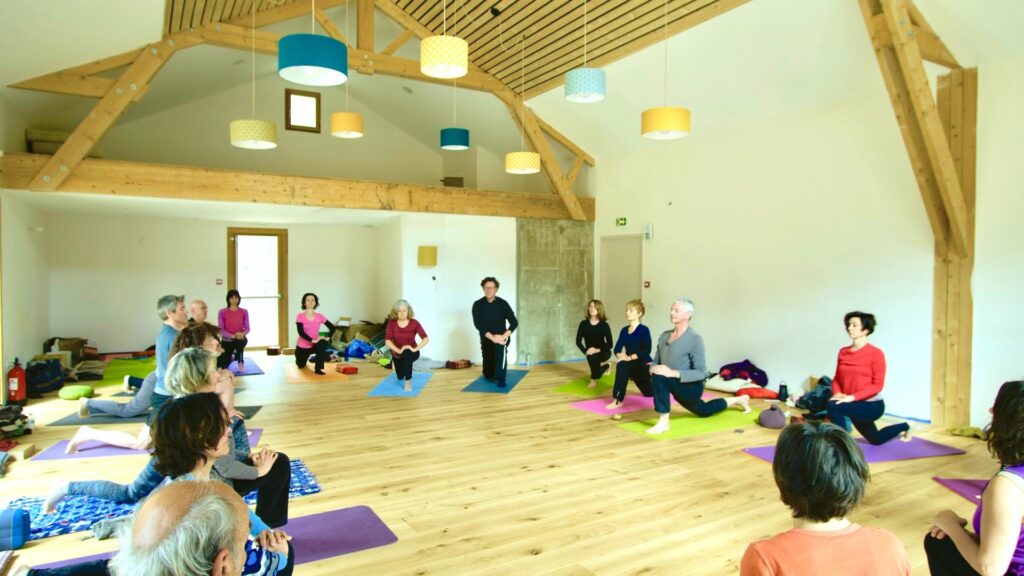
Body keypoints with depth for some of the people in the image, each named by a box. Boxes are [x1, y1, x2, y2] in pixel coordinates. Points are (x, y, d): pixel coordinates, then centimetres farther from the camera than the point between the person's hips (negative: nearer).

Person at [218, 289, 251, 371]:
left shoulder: (244, 312, -1)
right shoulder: (222, 312, -6)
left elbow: (247, 328, -2)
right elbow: (221, 330, -10)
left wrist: (242, 333, -25)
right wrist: (232, 336, -27)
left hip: (240, 338, 0)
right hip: (227, 340, 0)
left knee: (242, 340, -40)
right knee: (221, 366, -5)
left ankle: (241, 362, -13)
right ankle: (232, 356, 34)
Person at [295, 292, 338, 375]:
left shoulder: (319, 316, -6)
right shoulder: (300, 316, -13)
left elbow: (332, 328, -4)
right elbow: (301, 332, -22)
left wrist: (327, 337, -21)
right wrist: (312, 340, -33)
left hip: (314, 345, 0)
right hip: (302, 346, 0)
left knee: (323, 343, -35)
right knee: (301, 366, 15)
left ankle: (318, 368, -23)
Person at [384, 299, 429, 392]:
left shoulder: (414, 323, -19)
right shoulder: (392, 323, -16)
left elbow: (426, 339, -25)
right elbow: (387, 341, -24)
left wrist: (415, 349, -37)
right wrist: (398, 350, -36)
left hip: (411, 352, -3)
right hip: (397, 353, 3)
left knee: (407, 353, -39)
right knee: (400, 377, 19)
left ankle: (408, 382, -26)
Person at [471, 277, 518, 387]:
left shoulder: (502, 303, -6)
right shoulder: (478, 305, -7)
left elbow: (514, 322, -12)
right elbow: (478, 324, -16)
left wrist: (504, 336, -28)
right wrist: (492, 337, -29)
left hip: (501, 337, -1)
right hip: (486, 338, 1)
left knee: (500, 346, -38)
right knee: (488, 375, 2)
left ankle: (501, 378, -32)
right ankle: (492, 374, 42)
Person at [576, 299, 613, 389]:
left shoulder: (604, 325, -14)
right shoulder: (583, 323, -9)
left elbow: (609, 344, -14)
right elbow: (578, 341, -6)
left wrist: (598, 350, -27)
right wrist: (585, 351, -21)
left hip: (603, 352, -3)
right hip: (590, 352, 4)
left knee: (593, 356, -32)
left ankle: (593, 380, -3)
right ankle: (606, 366, 25)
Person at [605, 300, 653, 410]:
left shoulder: (644, 330, -16)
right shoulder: (624, 330, 3)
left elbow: (646, 350, -25)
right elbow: (617, 348, 0)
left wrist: (630, 357, -31)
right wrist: (619, 355, -23)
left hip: (644, 365, -8)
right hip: (633, 365, 8)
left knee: (622, 366, -35)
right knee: (649, 392, 24)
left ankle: (618, 400, -30)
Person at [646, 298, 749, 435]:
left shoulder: (695, 339, -20)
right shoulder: (664, 336, 0)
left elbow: (701, 373, -22)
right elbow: (656, 361, 8)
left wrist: (673, 373, -34)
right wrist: (652, 368, -17)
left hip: (691, 387, -8)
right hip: (676, 386, 8)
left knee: (660, 377, -33)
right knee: (704, 411, 29)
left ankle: (663, 422, -24)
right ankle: (739, 400, 50)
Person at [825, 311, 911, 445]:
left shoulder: (875, 353, -15)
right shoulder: (843, 352, 2)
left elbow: (877, 385, -18)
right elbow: (837, 378, 7)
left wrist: (853, 397, -27)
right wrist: (837, 393, -14)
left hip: (872, 405, -7)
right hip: (856, 406, 7)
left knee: (833, 406, -32)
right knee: (876, 440, 28)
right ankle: (904, 427, 55)